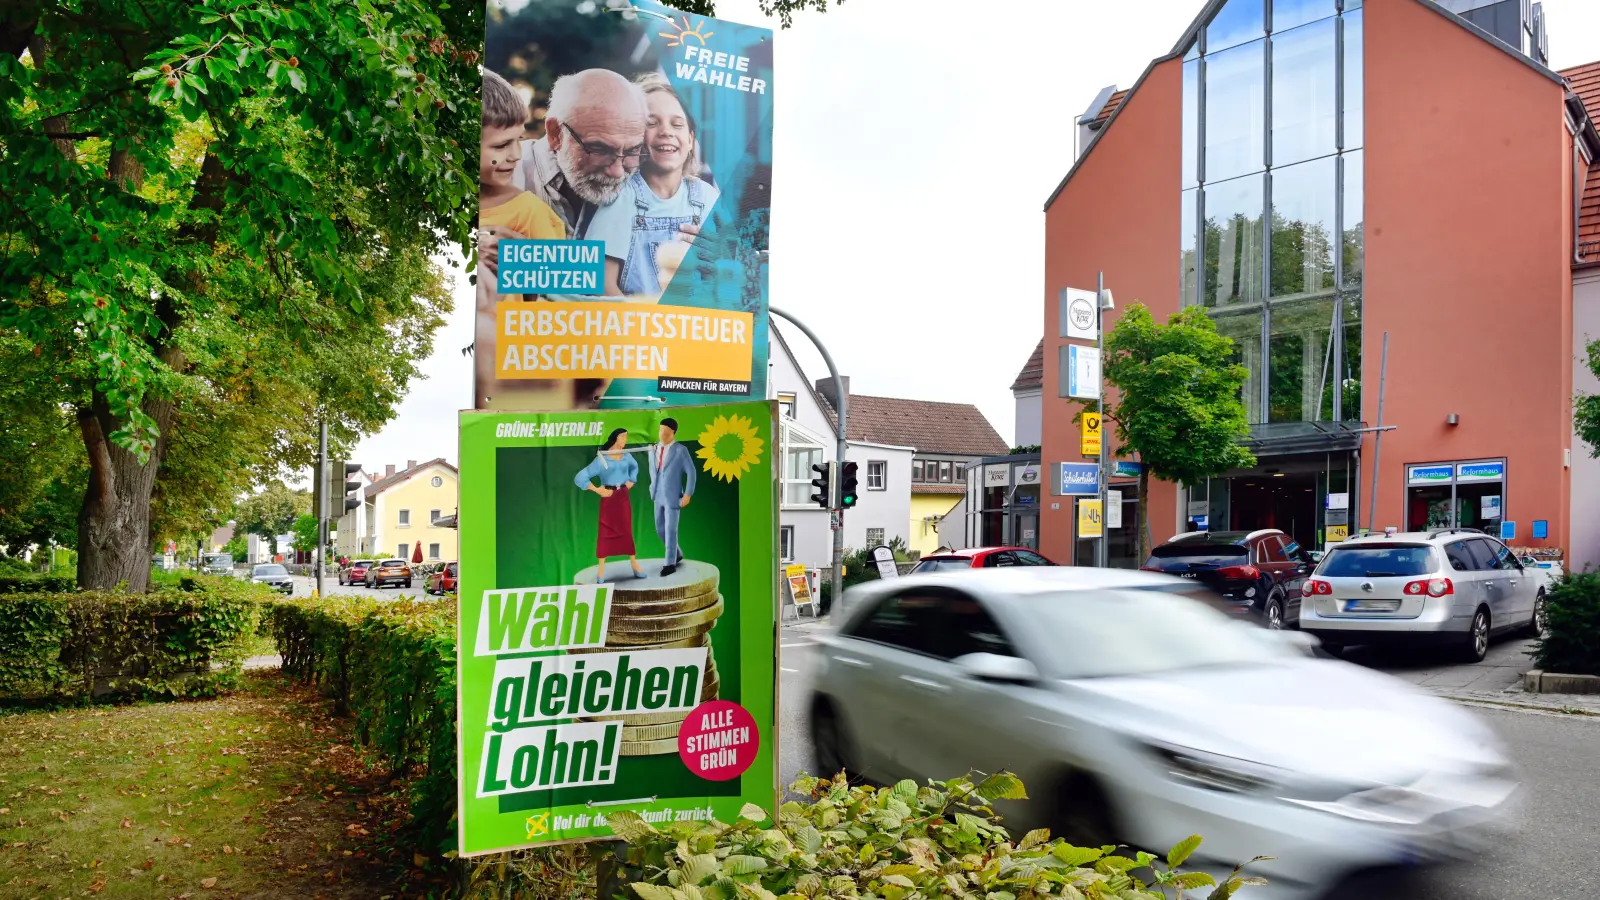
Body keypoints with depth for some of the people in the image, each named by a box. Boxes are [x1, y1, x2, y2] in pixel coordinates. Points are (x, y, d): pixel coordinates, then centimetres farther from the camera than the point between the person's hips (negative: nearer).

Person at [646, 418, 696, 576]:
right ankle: (676, 554, 32)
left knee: (670, 530, -4)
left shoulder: (681, 450, -9)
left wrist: (688, 494, -14)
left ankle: (670, 563, 4)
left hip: (673, 497, -6)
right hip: (659, 496, 6)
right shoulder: (654, 449, 7)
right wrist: (653, 487, 14)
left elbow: (691, 472, -10)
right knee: (660, 529, 13)